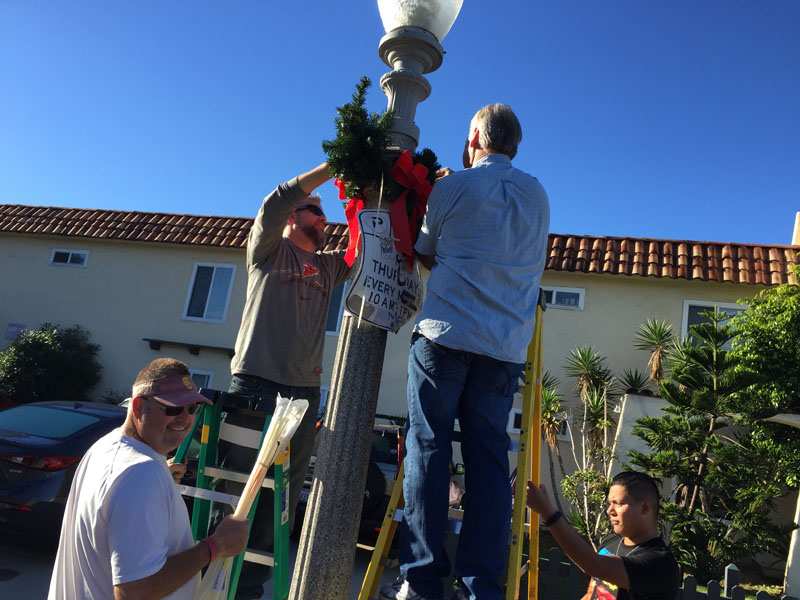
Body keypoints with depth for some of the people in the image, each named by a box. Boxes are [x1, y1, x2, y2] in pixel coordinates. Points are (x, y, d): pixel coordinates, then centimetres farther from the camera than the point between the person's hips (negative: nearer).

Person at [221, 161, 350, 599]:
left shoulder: (329, 266, 22)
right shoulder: (268, 250, 9)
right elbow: (274, 205, -8)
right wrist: (333, 167, -9)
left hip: (304, 391, 5)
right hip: (255, 381, -5)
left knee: (282, 498, 3)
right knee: (239, 487, -5)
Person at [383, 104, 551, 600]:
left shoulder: (452, 188, 4)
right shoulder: (538, 196, 16)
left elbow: (426, 255, 14)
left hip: (446, 334, -3)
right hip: (506, 346, 4)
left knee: (428, 448, 1)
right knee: (490, 458, 5)